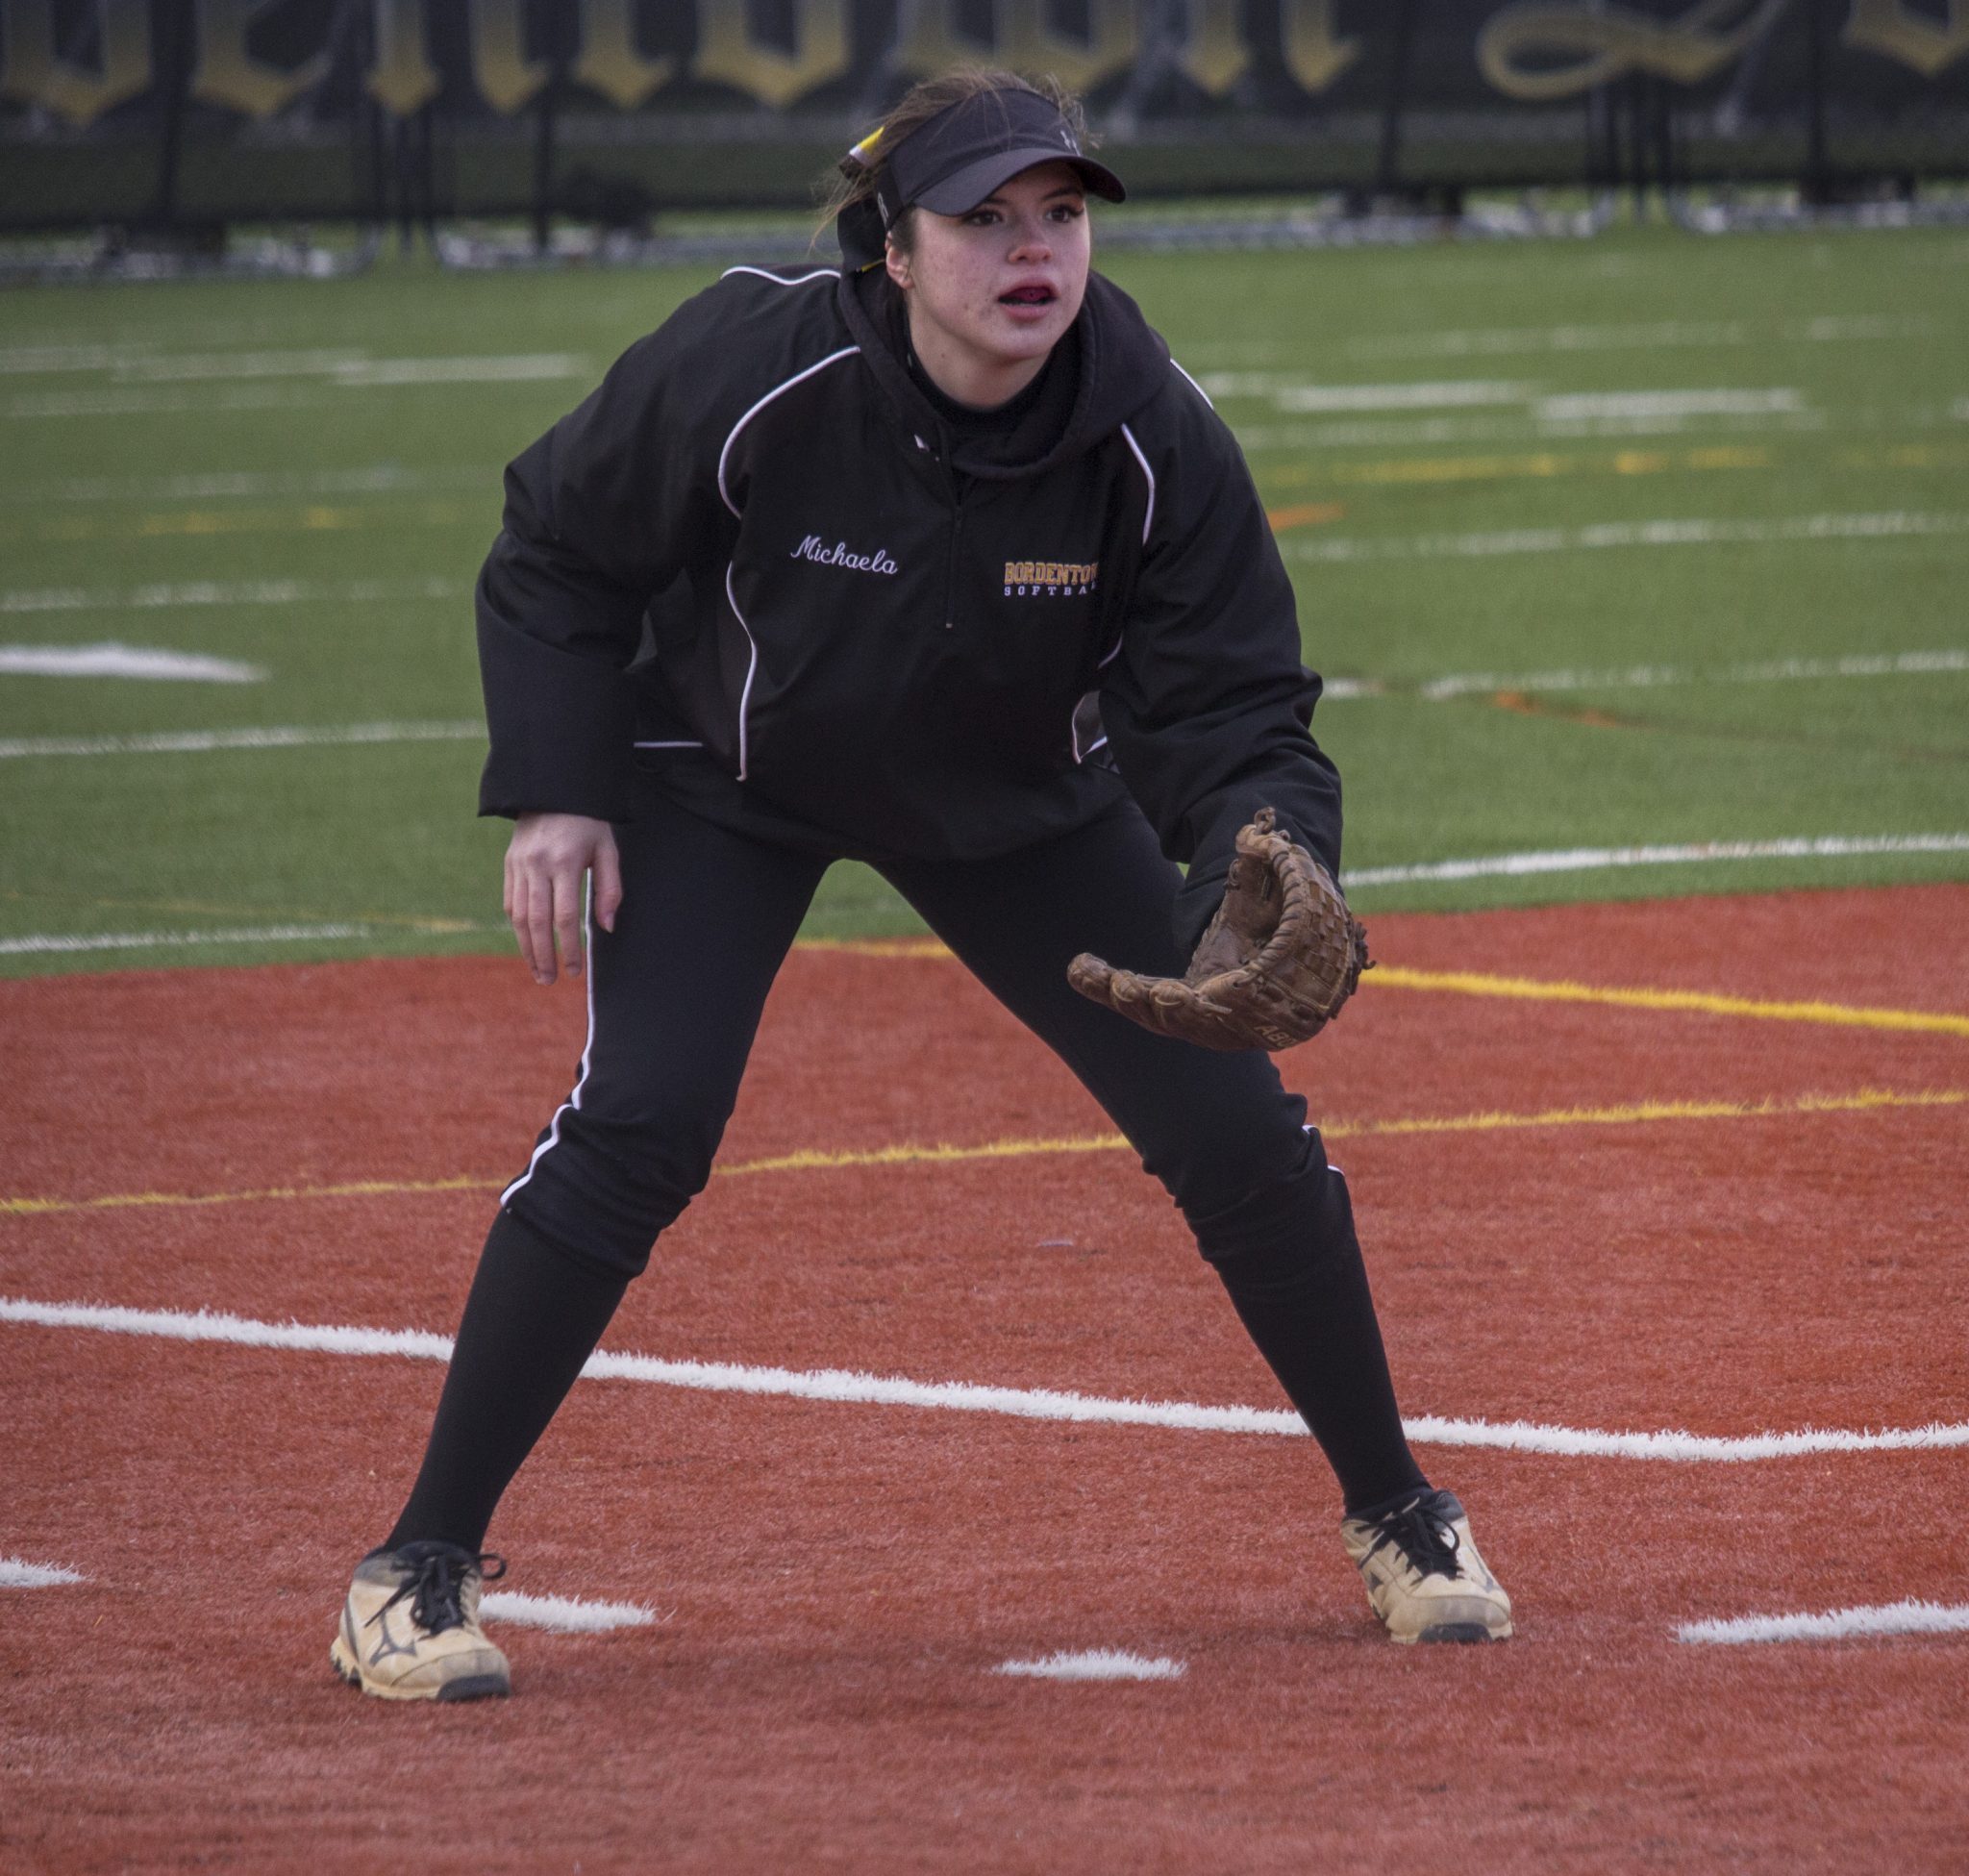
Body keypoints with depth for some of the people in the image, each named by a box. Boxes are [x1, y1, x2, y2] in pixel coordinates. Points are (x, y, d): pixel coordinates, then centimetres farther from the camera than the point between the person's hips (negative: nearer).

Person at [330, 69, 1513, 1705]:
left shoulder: (1154, 436, -27)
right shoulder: (753, 370, -32)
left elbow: (1235, 714, -24)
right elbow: (560, 553, -13)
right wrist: (556, 796, -20)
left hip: (1020, 799, 2)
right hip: (723, 778, -2)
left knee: (1236, 1126, -5)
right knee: (639, 1123, -21)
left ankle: (1395, 1512, 18)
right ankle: (422, 1566, -11)